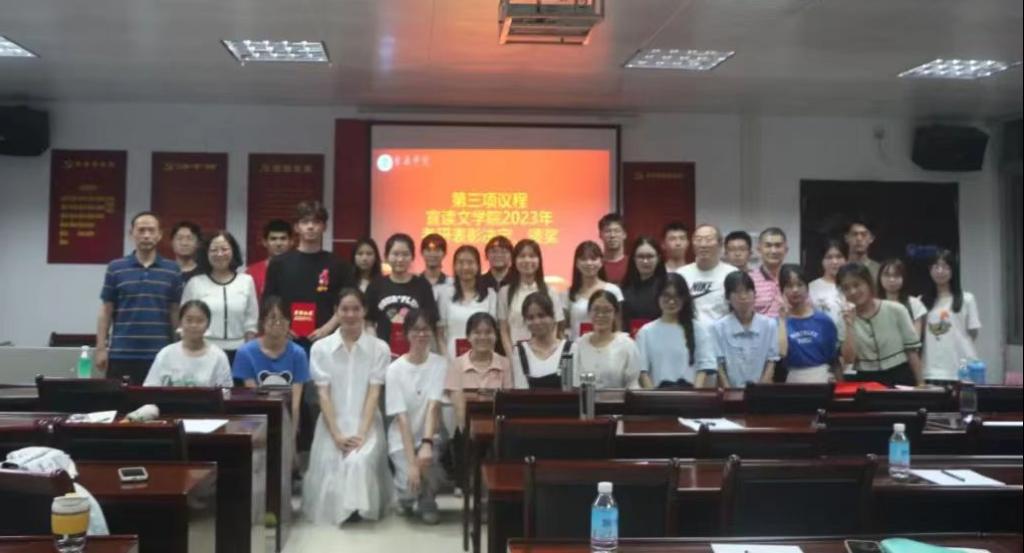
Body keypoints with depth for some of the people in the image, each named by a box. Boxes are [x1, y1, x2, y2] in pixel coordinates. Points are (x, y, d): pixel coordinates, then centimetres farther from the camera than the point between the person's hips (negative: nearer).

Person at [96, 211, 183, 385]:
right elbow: (106, 311, 6)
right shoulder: (115, 268, 4)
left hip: (159, 354, 0)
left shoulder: (172, 271, 4)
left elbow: (176, 313, 6)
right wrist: (101, 348, -1)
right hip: (121, 353, 0)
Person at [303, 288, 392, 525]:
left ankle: (357, 510, -12)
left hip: (366, 424, -1)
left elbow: (374, 394, -4)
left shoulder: (379, 348, 1)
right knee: (330, 471, -20)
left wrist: (361, 434, -15)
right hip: (332, 425, 1)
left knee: (359, 462, -30)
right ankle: (337, 510, 8)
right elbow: (323, 395, -2)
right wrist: (337, 435, -13)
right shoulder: (321, 348, 3)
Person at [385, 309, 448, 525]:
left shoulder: (440, 364, -7)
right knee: (410, 485, -24)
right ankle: (406, 495, 16)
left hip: (429, 436, 1)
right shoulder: (395, 369, -11)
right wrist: (411, 462, -24)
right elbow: (402, 418, -16)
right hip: (401, 439, -1)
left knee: (427, 464, -30)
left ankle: (427, 501, 6)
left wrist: (427, 443, -34)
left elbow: (433, 406, -18)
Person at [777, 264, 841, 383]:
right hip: (792, 381, -1)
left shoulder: (824, 321, 3)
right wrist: (782, 319, -11)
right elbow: (781, 352, -18)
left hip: (822, 379, 2)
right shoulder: (778, 321, -1)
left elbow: (835, 361, 8)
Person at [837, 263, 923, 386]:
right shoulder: (845, 319, 0)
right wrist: (849, 327, -16)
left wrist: (920, 384, -2)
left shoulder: (895, 310, -5)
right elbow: (848, 359, -9)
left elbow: (912, 350, -1)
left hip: (900, 378, -1)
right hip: (866, 381, 2)